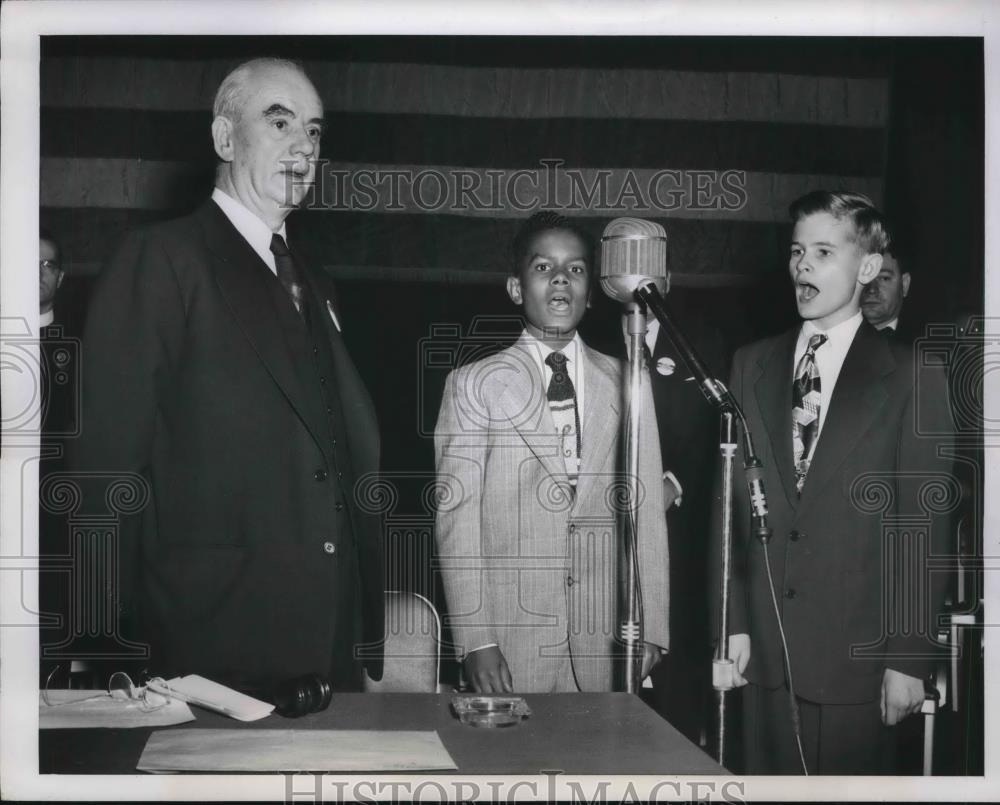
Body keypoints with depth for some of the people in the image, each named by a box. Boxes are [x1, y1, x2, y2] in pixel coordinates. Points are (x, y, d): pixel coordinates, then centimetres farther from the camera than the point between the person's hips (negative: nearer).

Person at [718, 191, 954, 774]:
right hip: (764, 649, 3)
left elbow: (925, 523, -4)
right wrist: (732, 622, 1)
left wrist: (910, 658, -7)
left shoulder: (910, 376, -2)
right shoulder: (753, 365, 9)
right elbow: (732, 502, 8)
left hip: (856, 656, -3)